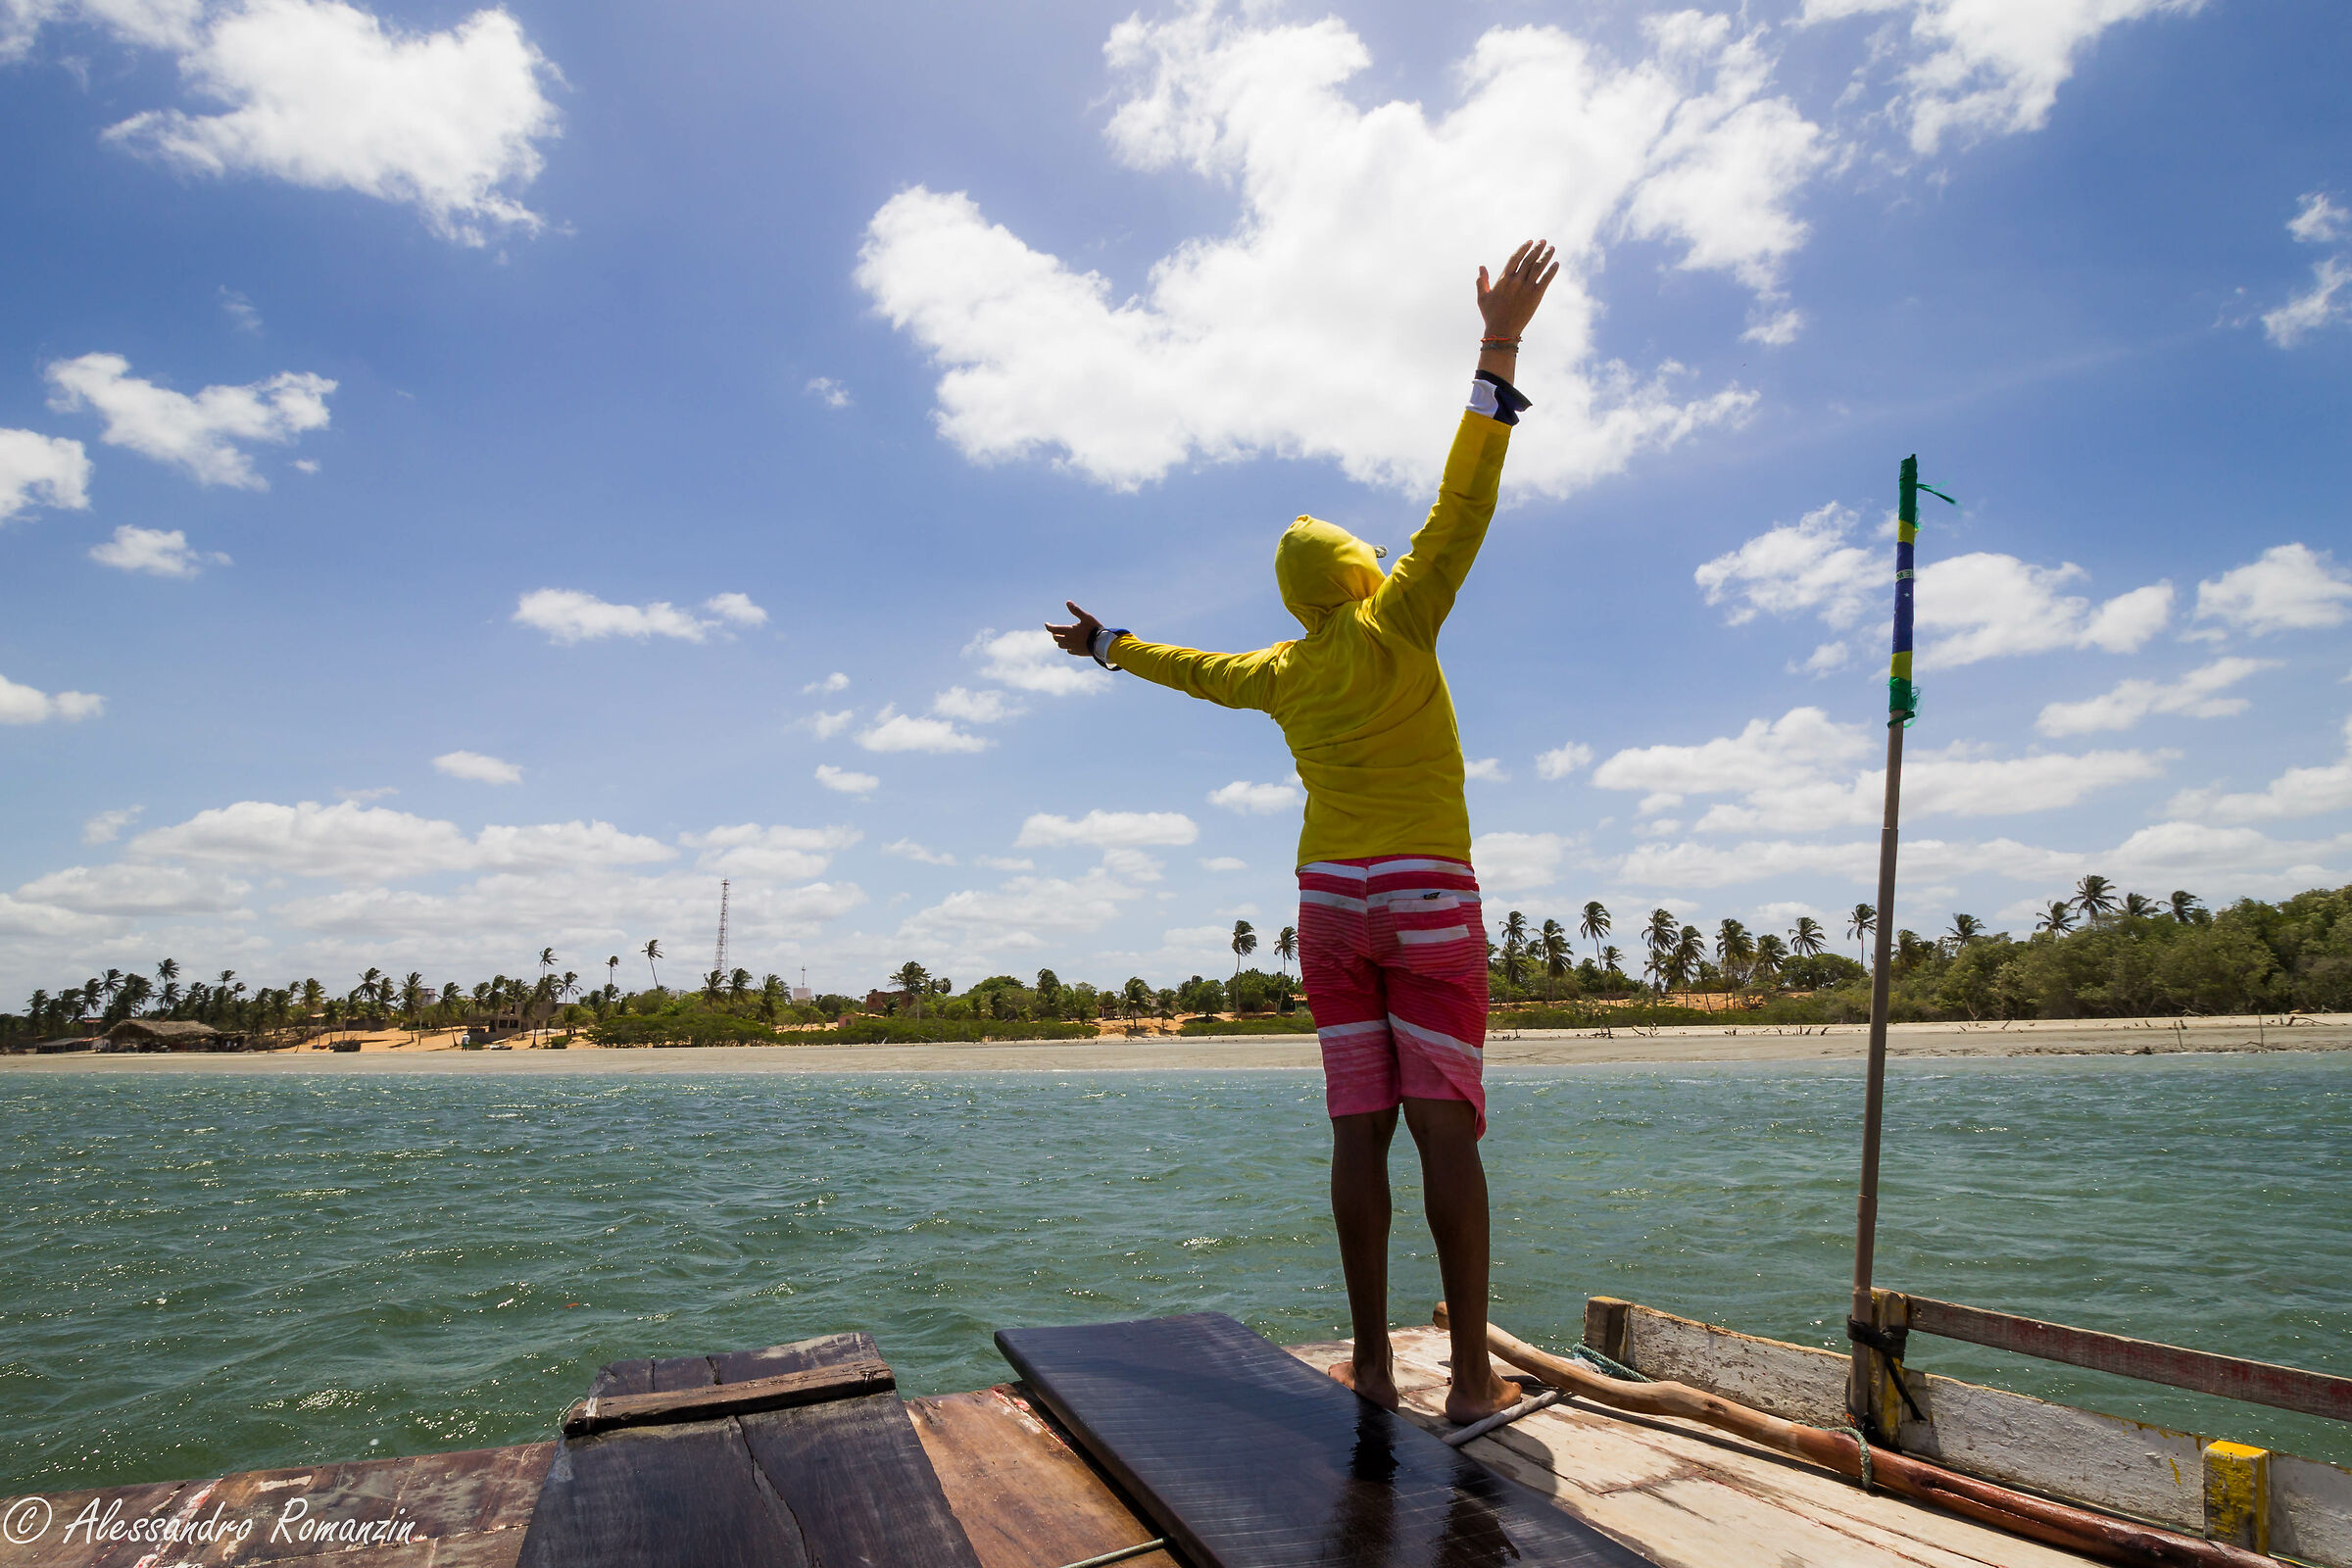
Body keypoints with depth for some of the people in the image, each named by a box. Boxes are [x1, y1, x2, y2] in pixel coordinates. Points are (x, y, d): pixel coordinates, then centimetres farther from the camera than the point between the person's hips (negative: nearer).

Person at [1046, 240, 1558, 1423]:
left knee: (1361, 1128, 4)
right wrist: (1498, 349, -11)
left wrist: (1109, 646, 46)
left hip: (1332, 900, 4)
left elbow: (1194, 670, 28)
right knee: (1445, 1123, -5)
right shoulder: (1395, 623, -2)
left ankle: (1372, 1363, 8)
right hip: (1431, 898, -4)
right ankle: (1473, 1377, -2)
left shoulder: (1283, 671, 11)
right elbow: (1463, 503, -10)